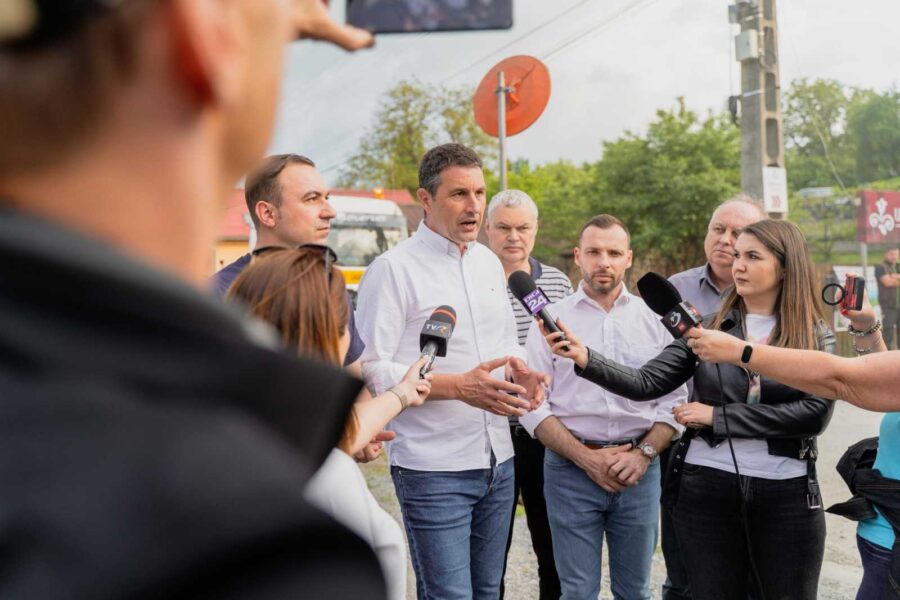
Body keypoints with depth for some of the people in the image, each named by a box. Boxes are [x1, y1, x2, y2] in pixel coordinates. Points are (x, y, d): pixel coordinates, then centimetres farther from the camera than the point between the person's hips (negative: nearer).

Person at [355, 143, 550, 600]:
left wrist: (520, 370, -1)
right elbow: (371, 371, -15)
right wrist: (459, 386, -23)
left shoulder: (489, 262, 11)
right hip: (433, 470, -7)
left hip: (497, 460, 7)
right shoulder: (393, 269, -11)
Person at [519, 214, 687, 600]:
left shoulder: (654, 319, 6)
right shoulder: (551, 319, 1)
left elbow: (674, 400, 4)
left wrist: (643, 454, -10)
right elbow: (533, 405, -3)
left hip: (639, 470, 2)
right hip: (571, 468, -1)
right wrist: (586, 457, -11)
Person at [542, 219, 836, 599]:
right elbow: (646, 383, -6)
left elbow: (815, 412, -13)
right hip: (706, 487, 1)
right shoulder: (707, 328, 2)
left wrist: (717, 416, -14)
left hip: (787, 494, 0)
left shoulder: (816, 336, 1)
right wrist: (586, 359, -23)